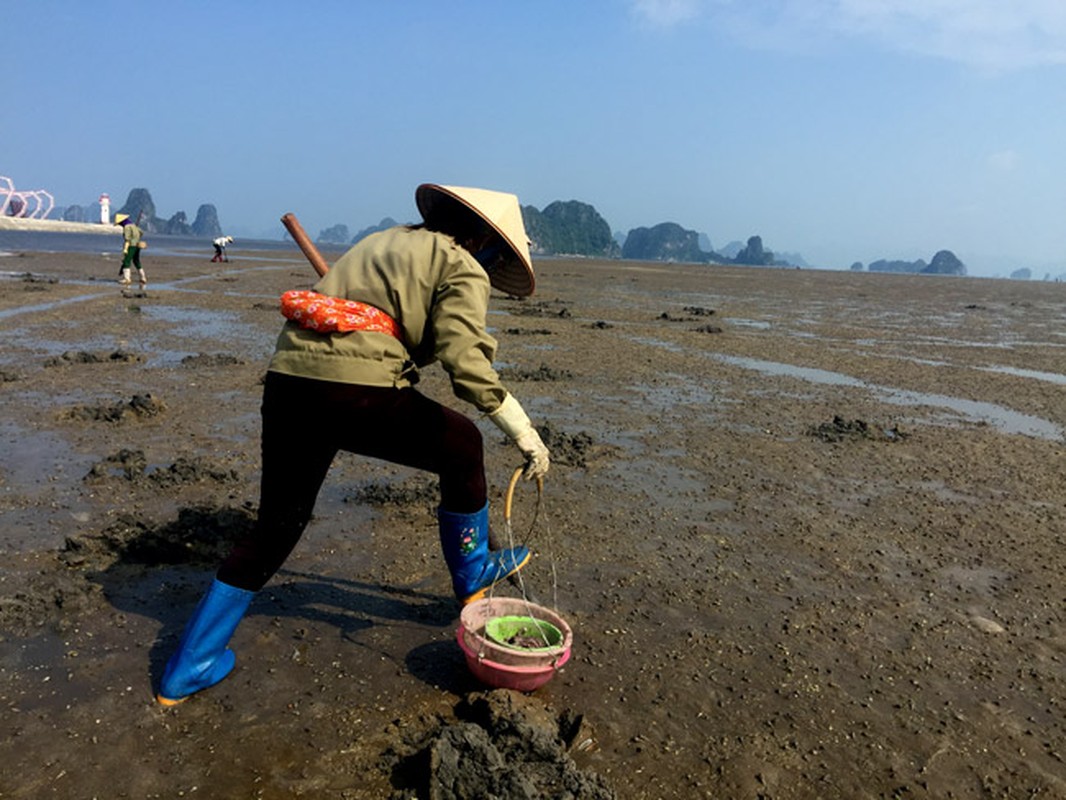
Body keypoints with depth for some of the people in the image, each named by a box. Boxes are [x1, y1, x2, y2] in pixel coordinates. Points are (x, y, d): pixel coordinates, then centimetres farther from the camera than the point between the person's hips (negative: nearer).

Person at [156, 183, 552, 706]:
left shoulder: (386, 241, 28)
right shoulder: (462, 269, 4)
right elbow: (465, 363, -9)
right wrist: (523, 432, -3)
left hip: (286, 379, 7)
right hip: (357, 392, -7)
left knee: (275, 527, 20)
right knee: (462, 448, 18)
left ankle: (187, 669, 26)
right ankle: (472, 578, 33)